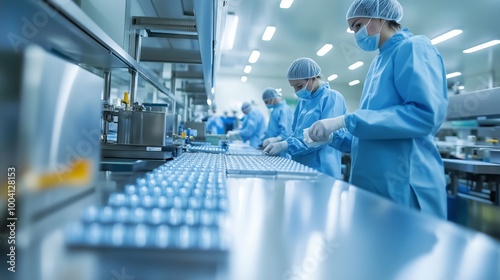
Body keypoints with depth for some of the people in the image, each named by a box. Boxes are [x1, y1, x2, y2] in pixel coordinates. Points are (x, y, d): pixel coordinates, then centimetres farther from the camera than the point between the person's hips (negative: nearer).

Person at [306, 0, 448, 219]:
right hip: (370, 182, 9)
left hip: (404, 185, -8)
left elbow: (426, 113, -22)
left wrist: (345, 120, -23)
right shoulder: (378, 62, 18)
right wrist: (335, 136, 6)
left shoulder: (414, 47, -7)